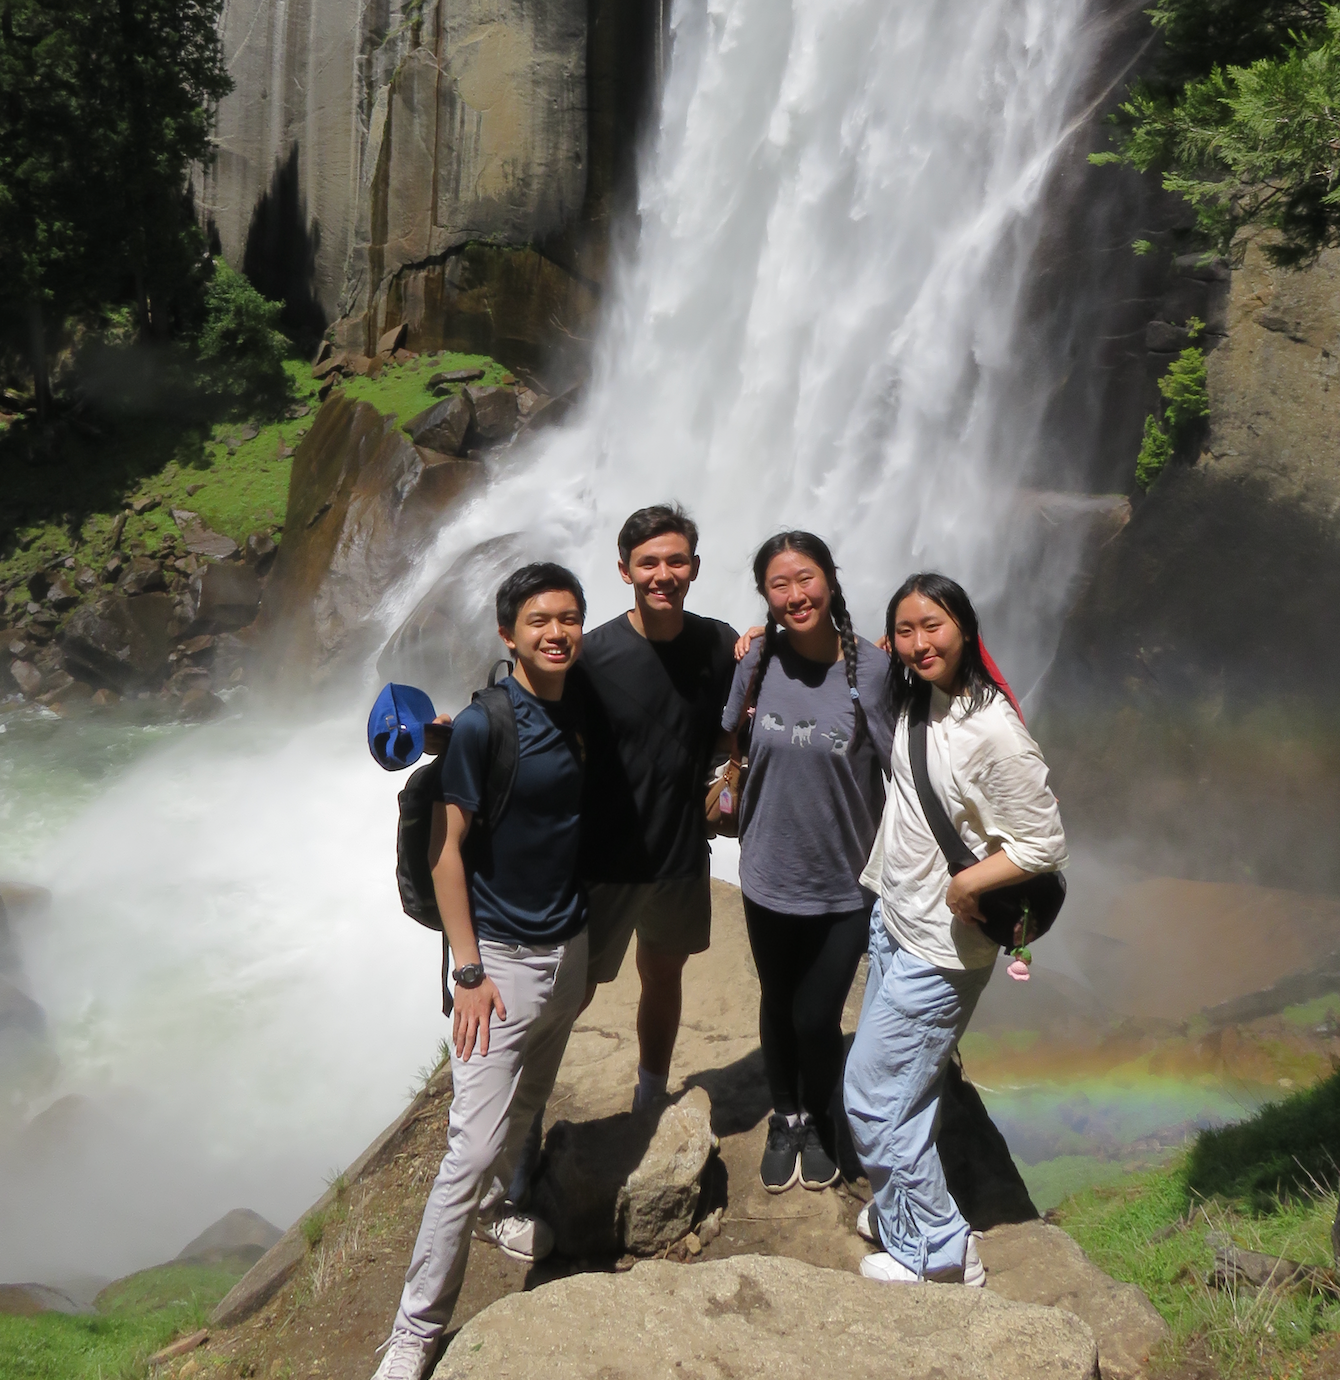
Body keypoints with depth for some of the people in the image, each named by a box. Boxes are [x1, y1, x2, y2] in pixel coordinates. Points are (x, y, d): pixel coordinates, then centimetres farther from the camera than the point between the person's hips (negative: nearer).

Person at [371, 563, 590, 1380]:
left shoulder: (580, 714, 2)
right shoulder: (483, 725, -18)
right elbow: (447, 847, -16)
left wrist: (590, 939, 16)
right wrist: (467, 970, -17)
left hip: (570, 947, 7)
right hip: (503, 957, -7)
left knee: (528, 1105, 24)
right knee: (474, 1147, -6)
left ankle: (491, 1209, 50)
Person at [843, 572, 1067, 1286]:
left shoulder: (994, 732, -25)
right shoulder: (915, 702, 0)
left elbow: (1044, 844, -19)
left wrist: (965, 884, -22)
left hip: (941, 947, -8)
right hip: (893, 920, 8)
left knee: (871, 1095, 0)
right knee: (906, 1083, 21)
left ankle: (936, 1250, 17)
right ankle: (902, 1207, 40)